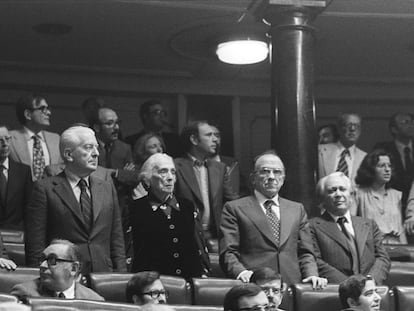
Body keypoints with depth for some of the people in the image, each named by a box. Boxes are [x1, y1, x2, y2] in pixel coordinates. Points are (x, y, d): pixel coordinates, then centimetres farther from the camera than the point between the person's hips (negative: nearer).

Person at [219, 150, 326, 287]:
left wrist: (312, 275, -1)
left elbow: (305, 253, 19)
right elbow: (228, 253, 2)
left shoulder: (297, 209, 22)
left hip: (292, 284, 4)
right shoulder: (234, 208, 9)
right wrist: (241, 272, -18)